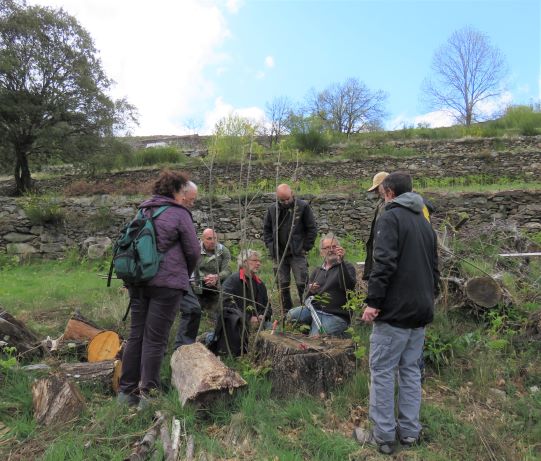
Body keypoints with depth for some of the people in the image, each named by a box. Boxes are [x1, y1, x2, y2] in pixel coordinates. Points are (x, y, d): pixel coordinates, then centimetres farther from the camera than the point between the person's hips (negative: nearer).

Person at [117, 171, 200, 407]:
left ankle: (127, 391, 24)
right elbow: (193, 251, -4)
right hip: (166, 283, -7)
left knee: (136, 335, 15)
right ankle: (148, 394, 7)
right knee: (155, 339, -1)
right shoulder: (179, 213, -5)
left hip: (137, 281, 7)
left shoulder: (144, 211, 16)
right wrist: (186, 275, 14)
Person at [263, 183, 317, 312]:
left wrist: (306, 247, -6)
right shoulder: (272, 209, 5)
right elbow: (266, 229, 14)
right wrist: (270, 246, 4)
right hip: (278, 254, 4)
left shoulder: (303, 206, -6)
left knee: (302, 283, -5)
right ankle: (286, 312, 22)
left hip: (297, 253, -3)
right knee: (282, 285, 9)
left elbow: (312, 229, -2)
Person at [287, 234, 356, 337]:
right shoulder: (317, 271, 20)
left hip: (336, 316, -5)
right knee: (290, 315, -20)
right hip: (315, 310, 5)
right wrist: (311, 292, -5)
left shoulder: (347, 267, 5)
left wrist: (341, 262, -24)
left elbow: (349, 287, -17)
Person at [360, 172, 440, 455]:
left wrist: (373, 300, -20)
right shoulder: (424, 222, 16)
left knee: (382, 371, 3)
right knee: (411, 370, 15)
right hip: (420, 311, 8)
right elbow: (434, 266, 21)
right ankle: (409, 431, 23)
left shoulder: (390, 217, -9)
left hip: (394, 310, -8)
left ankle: (384, 435, 10)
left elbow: (384, 263, -21)